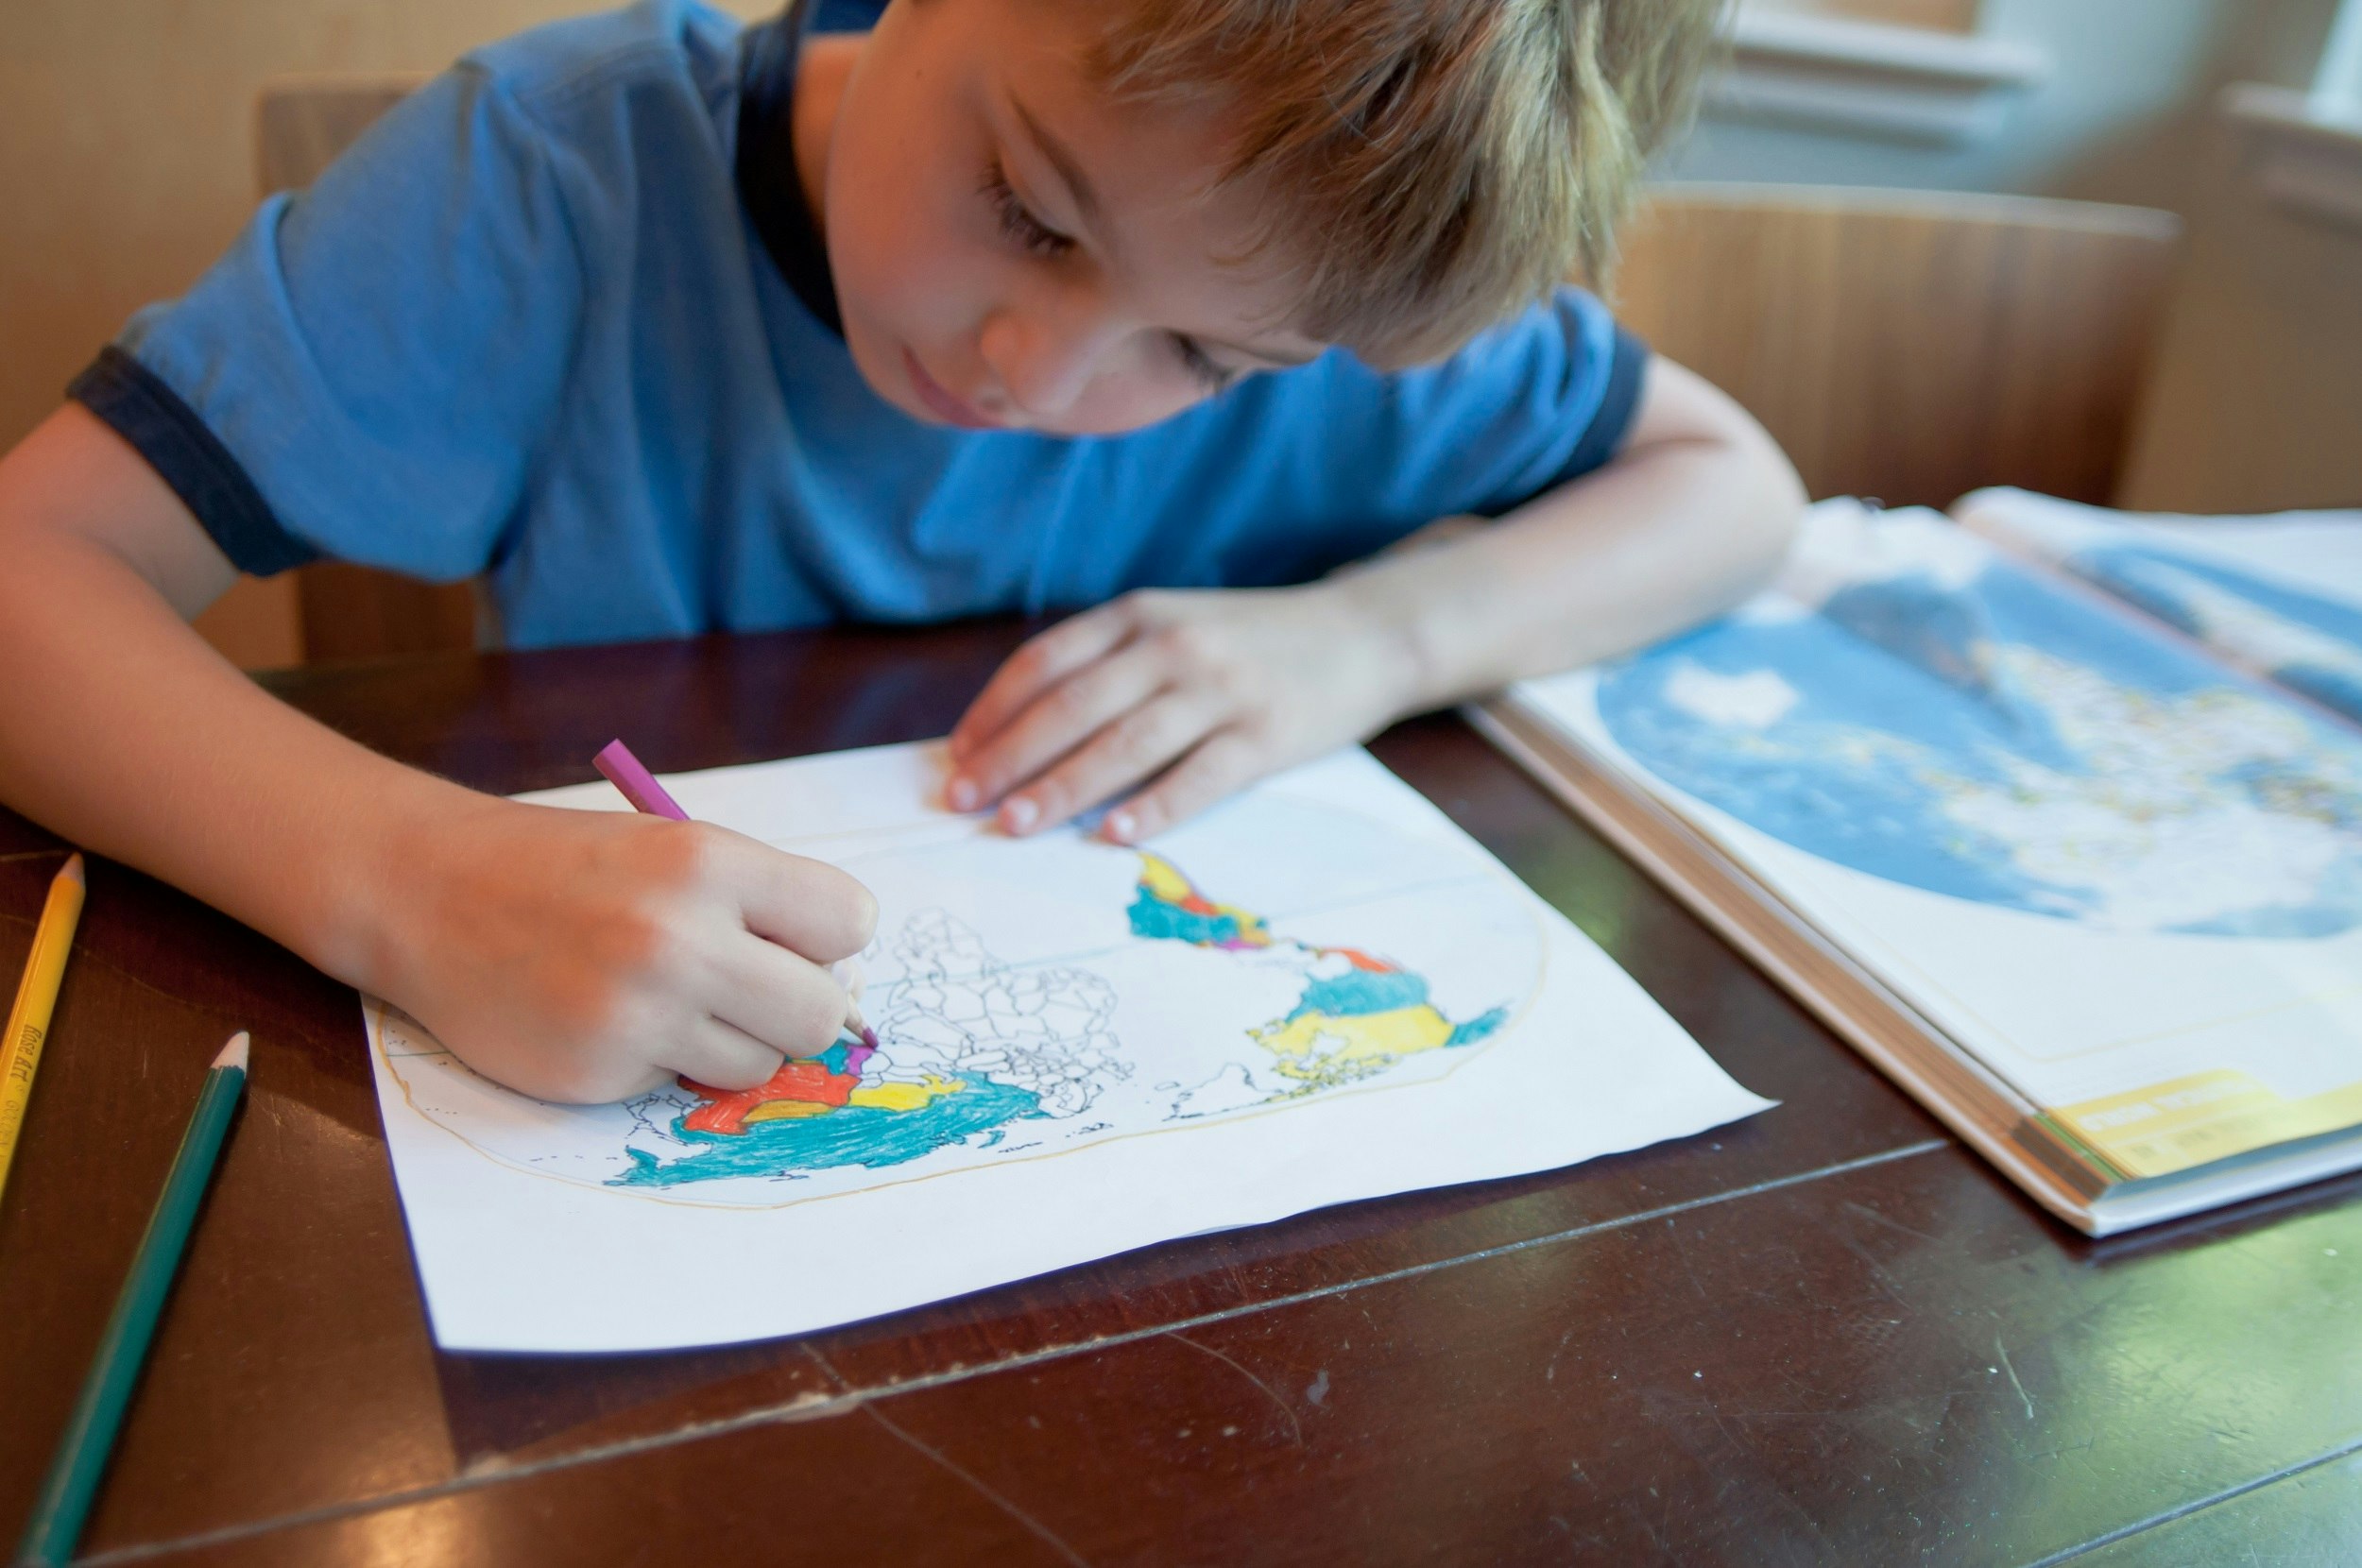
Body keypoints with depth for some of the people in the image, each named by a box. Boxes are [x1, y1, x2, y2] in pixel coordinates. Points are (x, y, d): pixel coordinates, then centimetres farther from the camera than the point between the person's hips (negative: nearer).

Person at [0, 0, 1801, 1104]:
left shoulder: (1358, 262, -14)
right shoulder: (572, 168, -19)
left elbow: (1734, 480, -1)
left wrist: (1370, 634, -18)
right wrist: (404, 875, -38)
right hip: (630, 1109, 0)